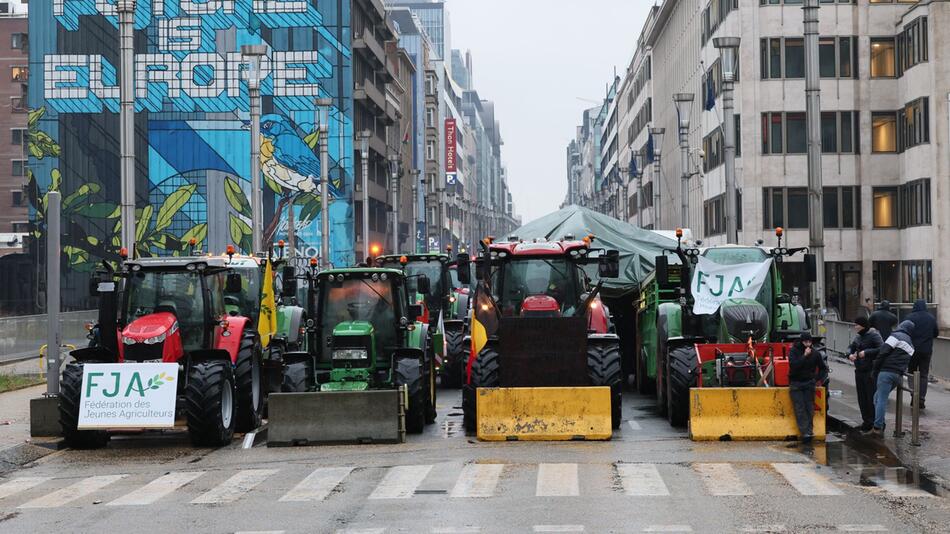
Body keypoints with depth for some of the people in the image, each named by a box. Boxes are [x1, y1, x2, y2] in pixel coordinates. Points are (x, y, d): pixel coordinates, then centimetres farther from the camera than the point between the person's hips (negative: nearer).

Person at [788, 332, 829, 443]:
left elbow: (823, 368, 16)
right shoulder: (794, 351, -6)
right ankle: (805, 433, -16)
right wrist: (804, 356, -25)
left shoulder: (815, 353, 2)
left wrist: (817, 378, 3)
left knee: (809, 407, -5)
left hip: (809, 383, 2)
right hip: (795, 383, -2)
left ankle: (809, 431, -3)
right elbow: (793, 365, -22)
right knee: (800, 408, -11)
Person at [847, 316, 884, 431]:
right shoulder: (858, 336, 11)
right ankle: (866, 420, 24)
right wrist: (850, 354, -5)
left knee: (872, 398, -4)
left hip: (871, 371, -8)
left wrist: (866, 353, -25)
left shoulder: (874, 336, -13)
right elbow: (851, 347, 17)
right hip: (859, 371, 8)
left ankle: (875, 422, 3)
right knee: (862, 398, 12)